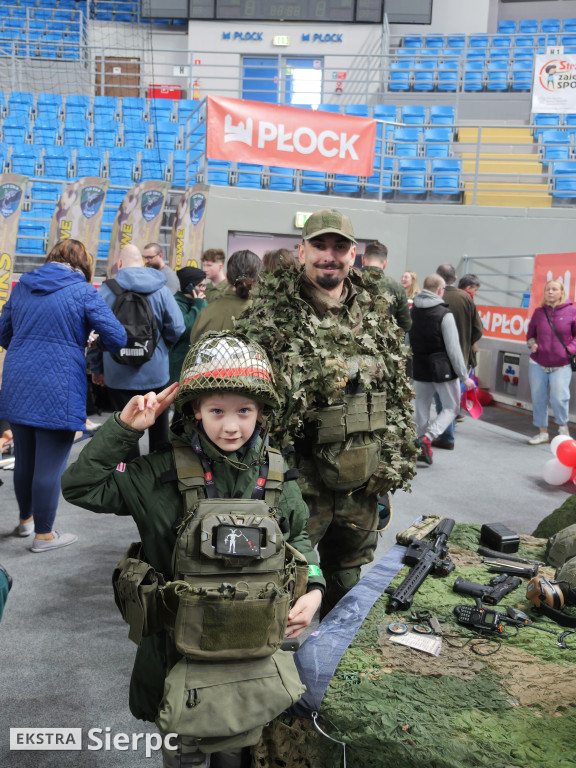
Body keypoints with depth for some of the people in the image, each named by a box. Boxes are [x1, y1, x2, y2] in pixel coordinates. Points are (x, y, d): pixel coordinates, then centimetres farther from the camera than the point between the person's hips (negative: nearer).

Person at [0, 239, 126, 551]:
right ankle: (44, 535, 16)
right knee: (50, 466, 4)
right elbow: (116, 337, -10)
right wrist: (93, 342, 11)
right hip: (57, 392, -6)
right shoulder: (82, 292, -6)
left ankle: (26, 519, 40)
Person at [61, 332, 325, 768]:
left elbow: (299, 538, 10)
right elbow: (80, 486, -10)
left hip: (258, 647, 3)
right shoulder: (164, 475, -13)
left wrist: (313, 588, -5)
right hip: (183, 649, -2)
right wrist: (124, 428, -18)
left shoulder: (275, 475, -5)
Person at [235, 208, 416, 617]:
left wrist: (395, 459, 7)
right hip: (297, 480, -5)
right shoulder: (271, 312, -9)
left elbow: (399, 391, 11)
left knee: (349, 583, 22)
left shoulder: (375, 311, 6)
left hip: (362, 482, 5)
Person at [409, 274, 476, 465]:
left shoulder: (412, 312, 4)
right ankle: (427, 438, -11)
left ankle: (422, 447, 17)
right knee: (451, 408, 8)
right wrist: (464, 376, -10)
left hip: (420, 369, 5)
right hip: (442, 369, -5)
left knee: (421, 408, 15)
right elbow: (453, 349, -15)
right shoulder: (444, 314, -14)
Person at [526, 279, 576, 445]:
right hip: (537, 363, 3)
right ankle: (542, 432, 21)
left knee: (558, 398, -11)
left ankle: (563, 426, 19)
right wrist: (531, 344, -1)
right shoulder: (538, 312, 5)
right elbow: (530, 333, 18)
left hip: (561, 364, -3)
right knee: (538, 398, 5)